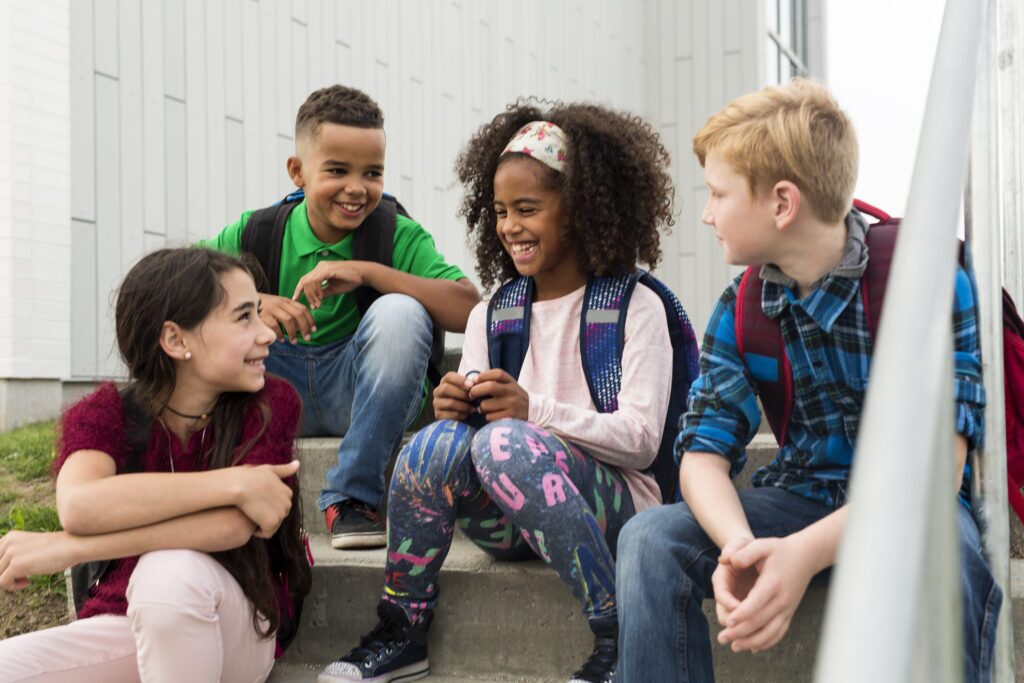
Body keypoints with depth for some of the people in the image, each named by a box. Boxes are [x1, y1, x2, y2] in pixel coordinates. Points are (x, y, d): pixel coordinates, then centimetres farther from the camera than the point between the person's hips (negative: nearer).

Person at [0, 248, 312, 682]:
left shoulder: (269, 403, -9)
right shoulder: (104, 414, -6)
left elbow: (232, 525, -25)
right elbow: (79, 507, -29)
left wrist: (66, 549, -28)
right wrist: (234, 482, -32)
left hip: (235, 632, -1)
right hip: (118, 628, 1)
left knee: (171, 570, -35)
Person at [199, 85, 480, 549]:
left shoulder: (398, 235, -9)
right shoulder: (259, 232, -5)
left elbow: (468, 309, -24)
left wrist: (367, 272, -28)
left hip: (358, 395, -1)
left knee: (399, 312, -29)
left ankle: (351, 496, -19)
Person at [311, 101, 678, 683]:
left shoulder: (635, 307, 1)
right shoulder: (490, 316, 16)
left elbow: (642, 439, -9)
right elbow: (475, 414, 11)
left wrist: (535, 411, -22)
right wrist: (455, 411, -14)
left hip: (611, 509, -4)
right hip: (508, 525, 4)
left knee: (504, 440, -33)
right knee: (440, 441, -27)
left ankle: (619, 636, -24)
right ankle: (402, 635, -11)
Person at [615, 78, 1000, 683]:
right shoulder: (741, 309, -1)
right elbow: (704, 453, -6)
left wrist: (806, 552, -37)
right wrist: (741, 546, -29)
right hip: (800, 497, 4)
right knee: (651, 538, -22)